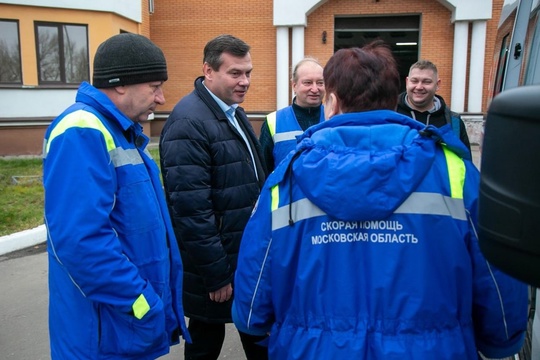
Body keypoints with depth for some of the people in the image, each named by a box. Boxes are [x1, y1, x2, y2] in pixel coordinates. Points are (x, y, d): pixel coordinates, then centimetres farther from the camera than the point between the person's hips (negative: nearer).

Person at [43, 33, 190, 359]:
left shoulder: (122, 132, 11)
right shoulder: (82, 133, -21)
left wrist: (162, 302, 17)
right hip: (107, 334, -9)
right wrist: (145, 306, -21)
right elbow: (80, 240, -31)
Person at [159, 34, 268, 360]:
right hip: (215, 264, -8)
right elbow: (191, 208, -25)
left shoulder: (234, 113, 9)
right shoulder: (188, 122, -21)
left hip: (249, 255, 8)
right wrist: (216, 275, -20)